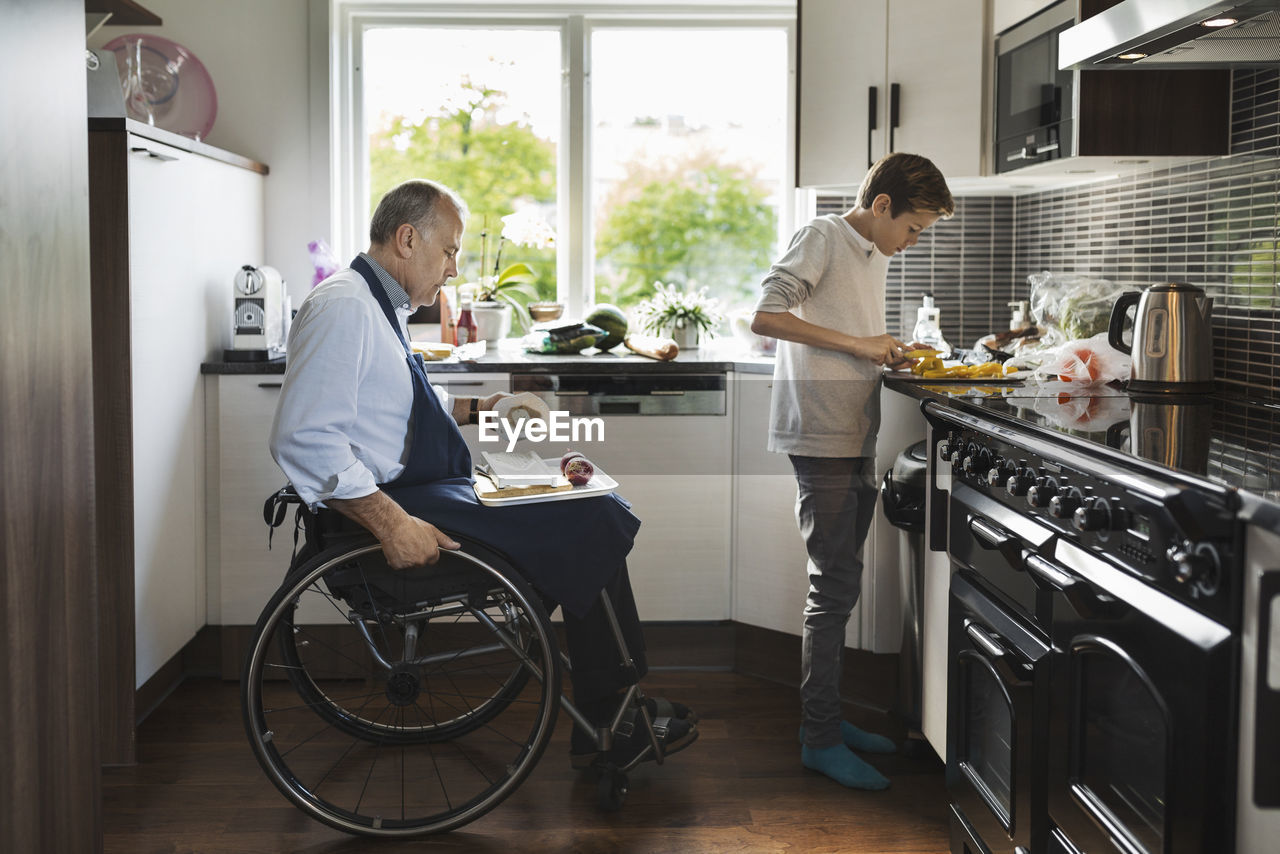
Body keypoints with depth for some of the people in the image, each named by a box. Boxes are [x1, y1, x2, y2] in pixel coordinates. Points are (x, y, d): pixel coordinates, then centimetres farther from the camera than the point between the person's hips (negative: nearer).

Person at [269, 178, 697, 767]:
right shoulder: (343, 307, -16)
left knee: (597, 513, 9)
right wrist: (392, 523, -30)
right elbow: (302, 439, -26)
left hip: (419, 493, 11)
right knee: (593, 529, -12)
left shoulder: (382, 306, 16)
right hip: (395, 507, -11)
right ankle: (610, 723, 5)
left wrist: (475, 408, 18)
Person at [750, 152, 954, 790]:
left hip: (857, 439, 9)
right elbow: (765, 317, -19)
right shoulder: (821, 240, -8)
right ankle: (821, 740, 1)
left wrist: (889, 354, 10)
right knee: (834, 588, -7)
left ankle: (825, 717, 24)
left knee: (839, 586, 13)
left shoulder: (876, 256, 20)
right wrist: (857, 344, -19)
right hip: (821, 436, -9)